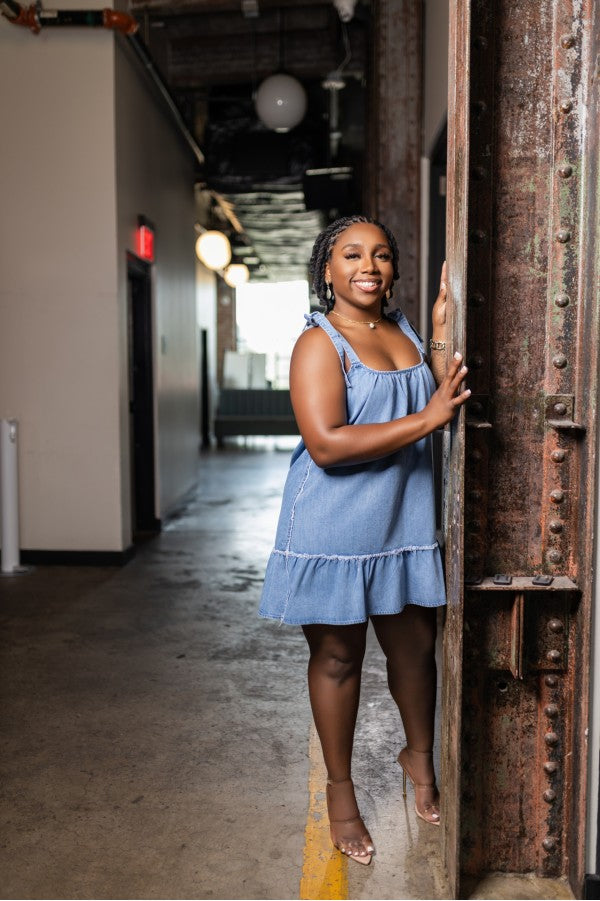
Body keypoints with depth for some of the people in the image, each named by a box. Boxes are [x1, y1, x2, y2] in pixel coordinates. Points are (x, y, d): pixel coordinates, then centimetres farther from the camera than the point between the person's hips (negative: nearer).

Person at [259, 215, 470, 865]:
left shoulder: (405, 331, 10)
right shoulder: (319, 343, -13)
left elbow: (445, 399, 12)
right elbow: (327, 445, -25)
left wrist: (442, 337, 2)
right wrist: (426, 419, -24)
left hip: (404, 520, 6)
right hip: (337, 528, -6)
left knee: (415, 646, 16)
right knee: (338, 658, 8)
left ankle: (419, 755, 43)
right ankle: (340, 792, 29)